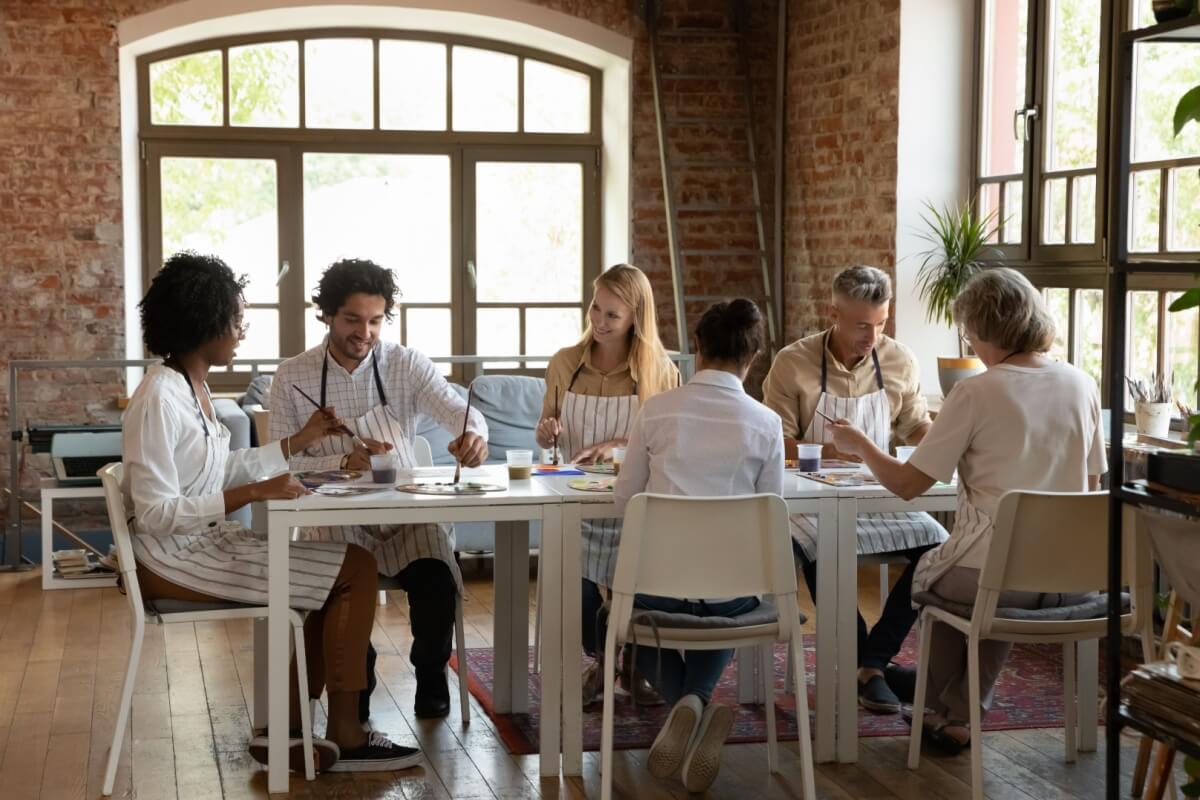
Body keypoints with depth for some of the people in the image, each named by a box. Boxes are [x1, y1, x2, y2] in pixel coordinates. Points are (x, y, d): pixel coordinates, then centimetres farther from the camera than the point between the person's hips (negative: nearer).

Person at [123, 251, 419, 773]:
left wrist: (299, 441, 15)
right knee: (356, 570, -10)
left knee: (340, 574, 9)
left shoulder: (192, 386, 9)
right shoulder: (159, 401, -21)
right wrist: (254, 494, -26)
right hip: (174, 558, -10)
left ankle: (288, 732, 8)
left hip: (204, 543, 10)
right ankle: (344, 736, 0)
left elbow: (219, 471, 15)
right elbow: (155, 513, -24)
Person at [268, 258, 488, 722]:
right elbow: (280, 462, -4)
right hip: (335, 518, 0)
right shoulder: (292, 379, 1)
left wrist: (473, 435, -39)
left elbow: (455, 409, -14)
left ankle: (431, 676, 3)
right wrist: (344, 462, -21)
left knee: (435, 576, -27)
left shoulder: (406, 365, 2)